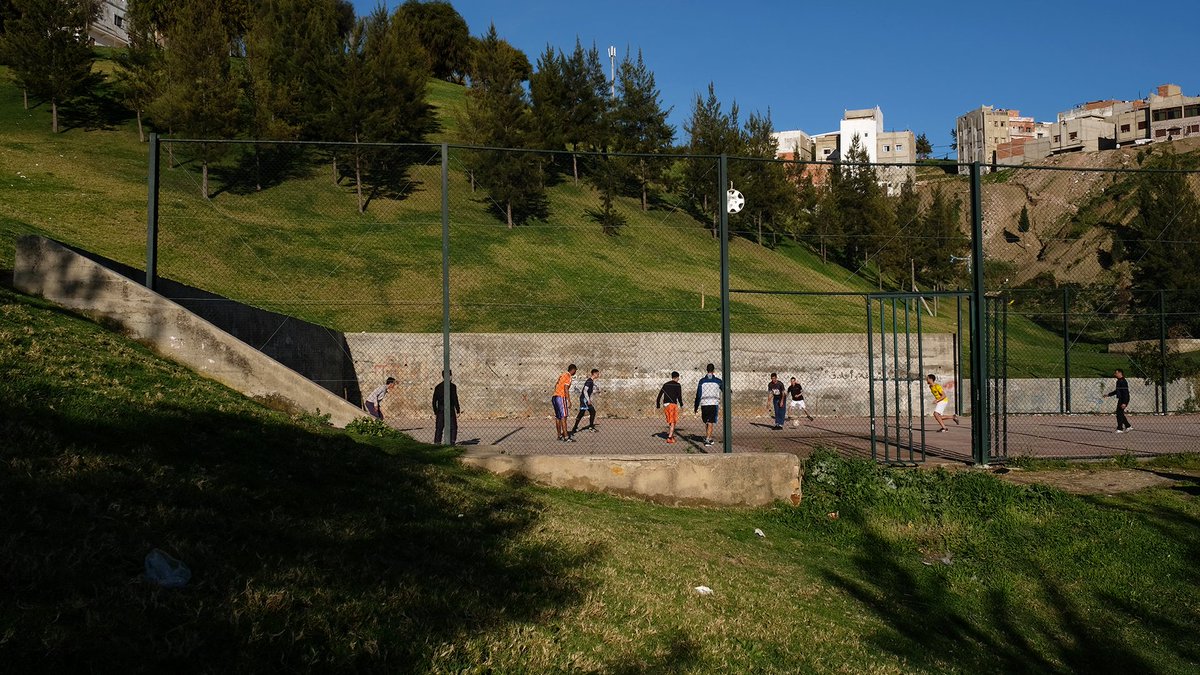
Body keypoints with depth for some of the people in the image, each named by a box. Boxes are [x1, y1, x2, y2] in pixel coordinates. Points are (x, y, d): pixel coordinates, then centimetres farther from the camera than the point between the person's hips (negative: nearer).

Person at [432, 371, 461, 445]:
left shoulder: (438, 387, 8)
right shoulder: (452, 386, -6)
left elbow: (434, 400, 8)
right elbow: (455, 400, -10)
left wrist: (435, 412, 15)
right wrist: (458, 411, -5)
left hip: (440, 410, 4)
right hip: (450, 410, -4)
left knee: (439, 428, 8)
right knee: (453, 427, 5)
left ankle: (437, 442, 6)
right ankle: (452, 442, -2)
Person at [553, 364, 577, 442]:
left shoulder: (562, 375, 16)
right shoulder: (568, 376, -10)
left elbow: (556, 385, 20)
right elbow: (566, 389, -18)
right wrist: (569, 401, -18)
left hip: (555, 397, 9)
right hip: (561, 398, -9)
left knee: (558, 417, 12)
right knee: (563, 417, -11)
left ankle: (559, 436, 17)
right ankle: (566, 437, -14)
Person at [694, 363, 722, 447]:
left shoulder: (702, 381, 3)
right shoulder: (717, 381, 2)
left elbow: (698, 395, 2)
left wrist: (696, 407, 8)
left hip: (704, 403, 2)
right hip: (714, 403, -1)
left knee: (706, 422, 17)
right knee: (710, 423, -3)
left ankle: (709, 438, 22)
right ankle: (707, 440, -12)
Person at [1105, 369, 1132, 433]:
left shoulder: (1123, 382, -17)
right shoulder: (1119, 381, 14)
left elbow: (1125, 392, -21)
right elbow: (1116, 391, 28)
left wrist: (1124, 403, -25)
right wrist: (1108, 394, 29)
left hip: (1123, 400, -10)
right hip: (1120, 399, 10)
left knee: (1119, 414, -7)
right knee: (1120, 414, 14)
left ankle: (1120, 429, -2)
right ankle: (1128, 426, 23)